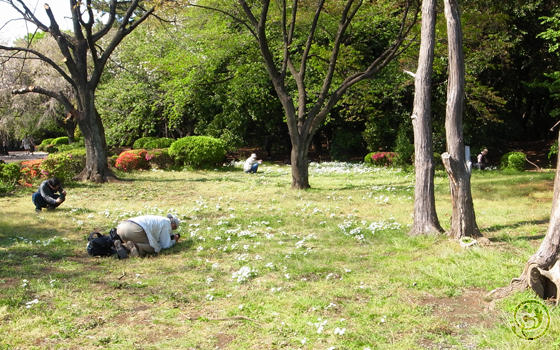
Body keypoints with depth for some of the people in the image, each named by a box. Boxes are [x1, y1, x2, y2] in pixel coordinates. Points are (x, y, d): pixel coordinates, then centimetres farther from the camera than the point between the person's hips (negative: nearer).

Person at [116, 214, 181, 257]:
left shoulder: (157, 219, 39)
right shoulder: (167, 223, 15)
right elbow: (166, 245, 13)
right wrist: (173, 241, 35)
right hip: (135, 230, -8)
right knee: (155, 248, 4)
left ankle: (123, 247, -2)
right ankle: (134, 247, -22)